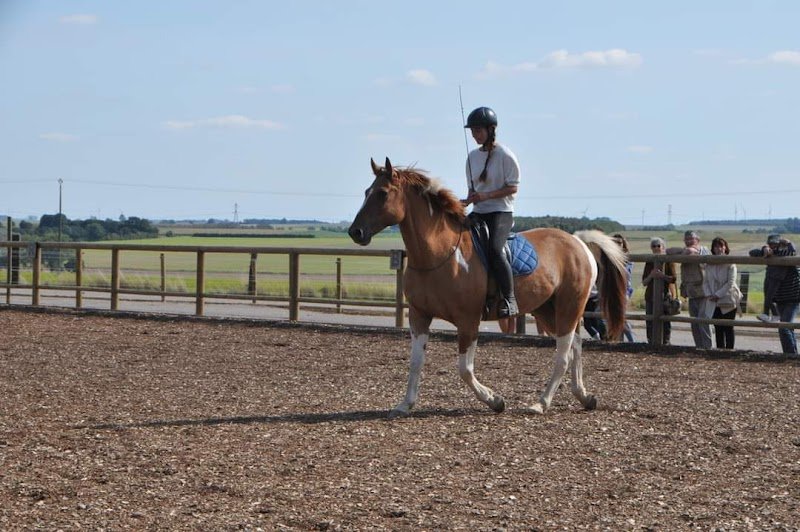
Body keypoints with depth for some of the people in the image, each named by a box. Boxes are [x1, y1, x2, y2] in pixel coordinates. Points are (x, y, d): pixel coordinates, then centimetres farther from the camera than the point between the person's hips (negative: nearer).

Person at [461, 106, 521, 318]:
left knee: (494, 249, -30)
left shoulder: (505, 155, -7)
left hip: (501, 212, -7)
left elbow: (512, 188, -10)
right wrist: (468, 201, -3)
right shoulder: (473, 156, 12)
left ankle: (509, 299, -26)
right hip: (478, 212, 7)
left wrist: (486, 196, -21)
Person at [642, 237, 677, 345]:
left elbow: (673, 279, -5)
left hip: (665, 295, -4)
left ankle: (665, 343, 1)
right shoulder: (649, 263, 12)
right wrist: (651, 276, -9)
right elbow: (644, 282, 10)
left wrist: (662, 276, -19)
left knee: (665, 323, -4)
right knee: (650, 323, 1)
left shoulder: (668, 261, 2)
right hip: (651, 296, 4)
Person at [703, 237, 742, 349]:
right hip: (715, 302, 4)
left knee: (728, 328, 0)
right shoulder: (709, 264, 4)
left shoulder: (730, 264, -9)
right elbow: (705, 281, 7)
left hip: (729, 300, -4)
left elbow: (730, 283, -14)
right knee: (718, 329, 9)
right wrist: (709, 294, -9)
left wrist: (717, 295, -16)